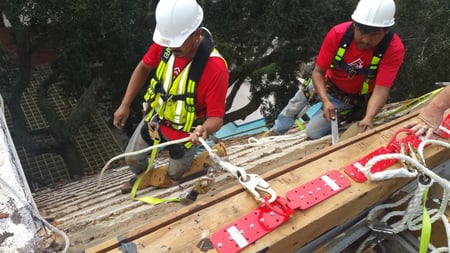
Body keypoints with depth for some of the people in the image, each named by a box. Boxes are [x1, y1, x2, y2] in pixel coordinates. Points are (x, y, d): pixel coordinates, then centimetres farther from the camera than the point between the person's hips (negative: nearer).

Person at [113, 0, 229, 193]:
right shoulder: (165, 42, -22)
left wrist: (205, 130, -54)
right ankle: (143, 176, 59)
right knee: (132, 159, 23)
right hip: (156, 118, 5)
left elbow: (216, 117, -31)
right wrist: (125, 105, -4)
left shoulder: (215, 68, -38)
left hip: (186, 133, -4)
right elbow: (143, 67, -3)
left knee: (174, 175, 21)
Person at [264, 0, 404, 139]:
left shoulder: (394, 48, -34)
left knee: (313, 133, -6)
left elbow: (381, 90, -38)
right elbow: (318, 72, -26)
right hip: (326, 82, 2)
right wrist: (325, 101, -41)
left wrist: (368, 118, -56)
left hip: (350, 98, -2)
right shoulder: (338, 33, -31)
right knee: (295, 105, 21)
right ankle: (277, 130, 52)